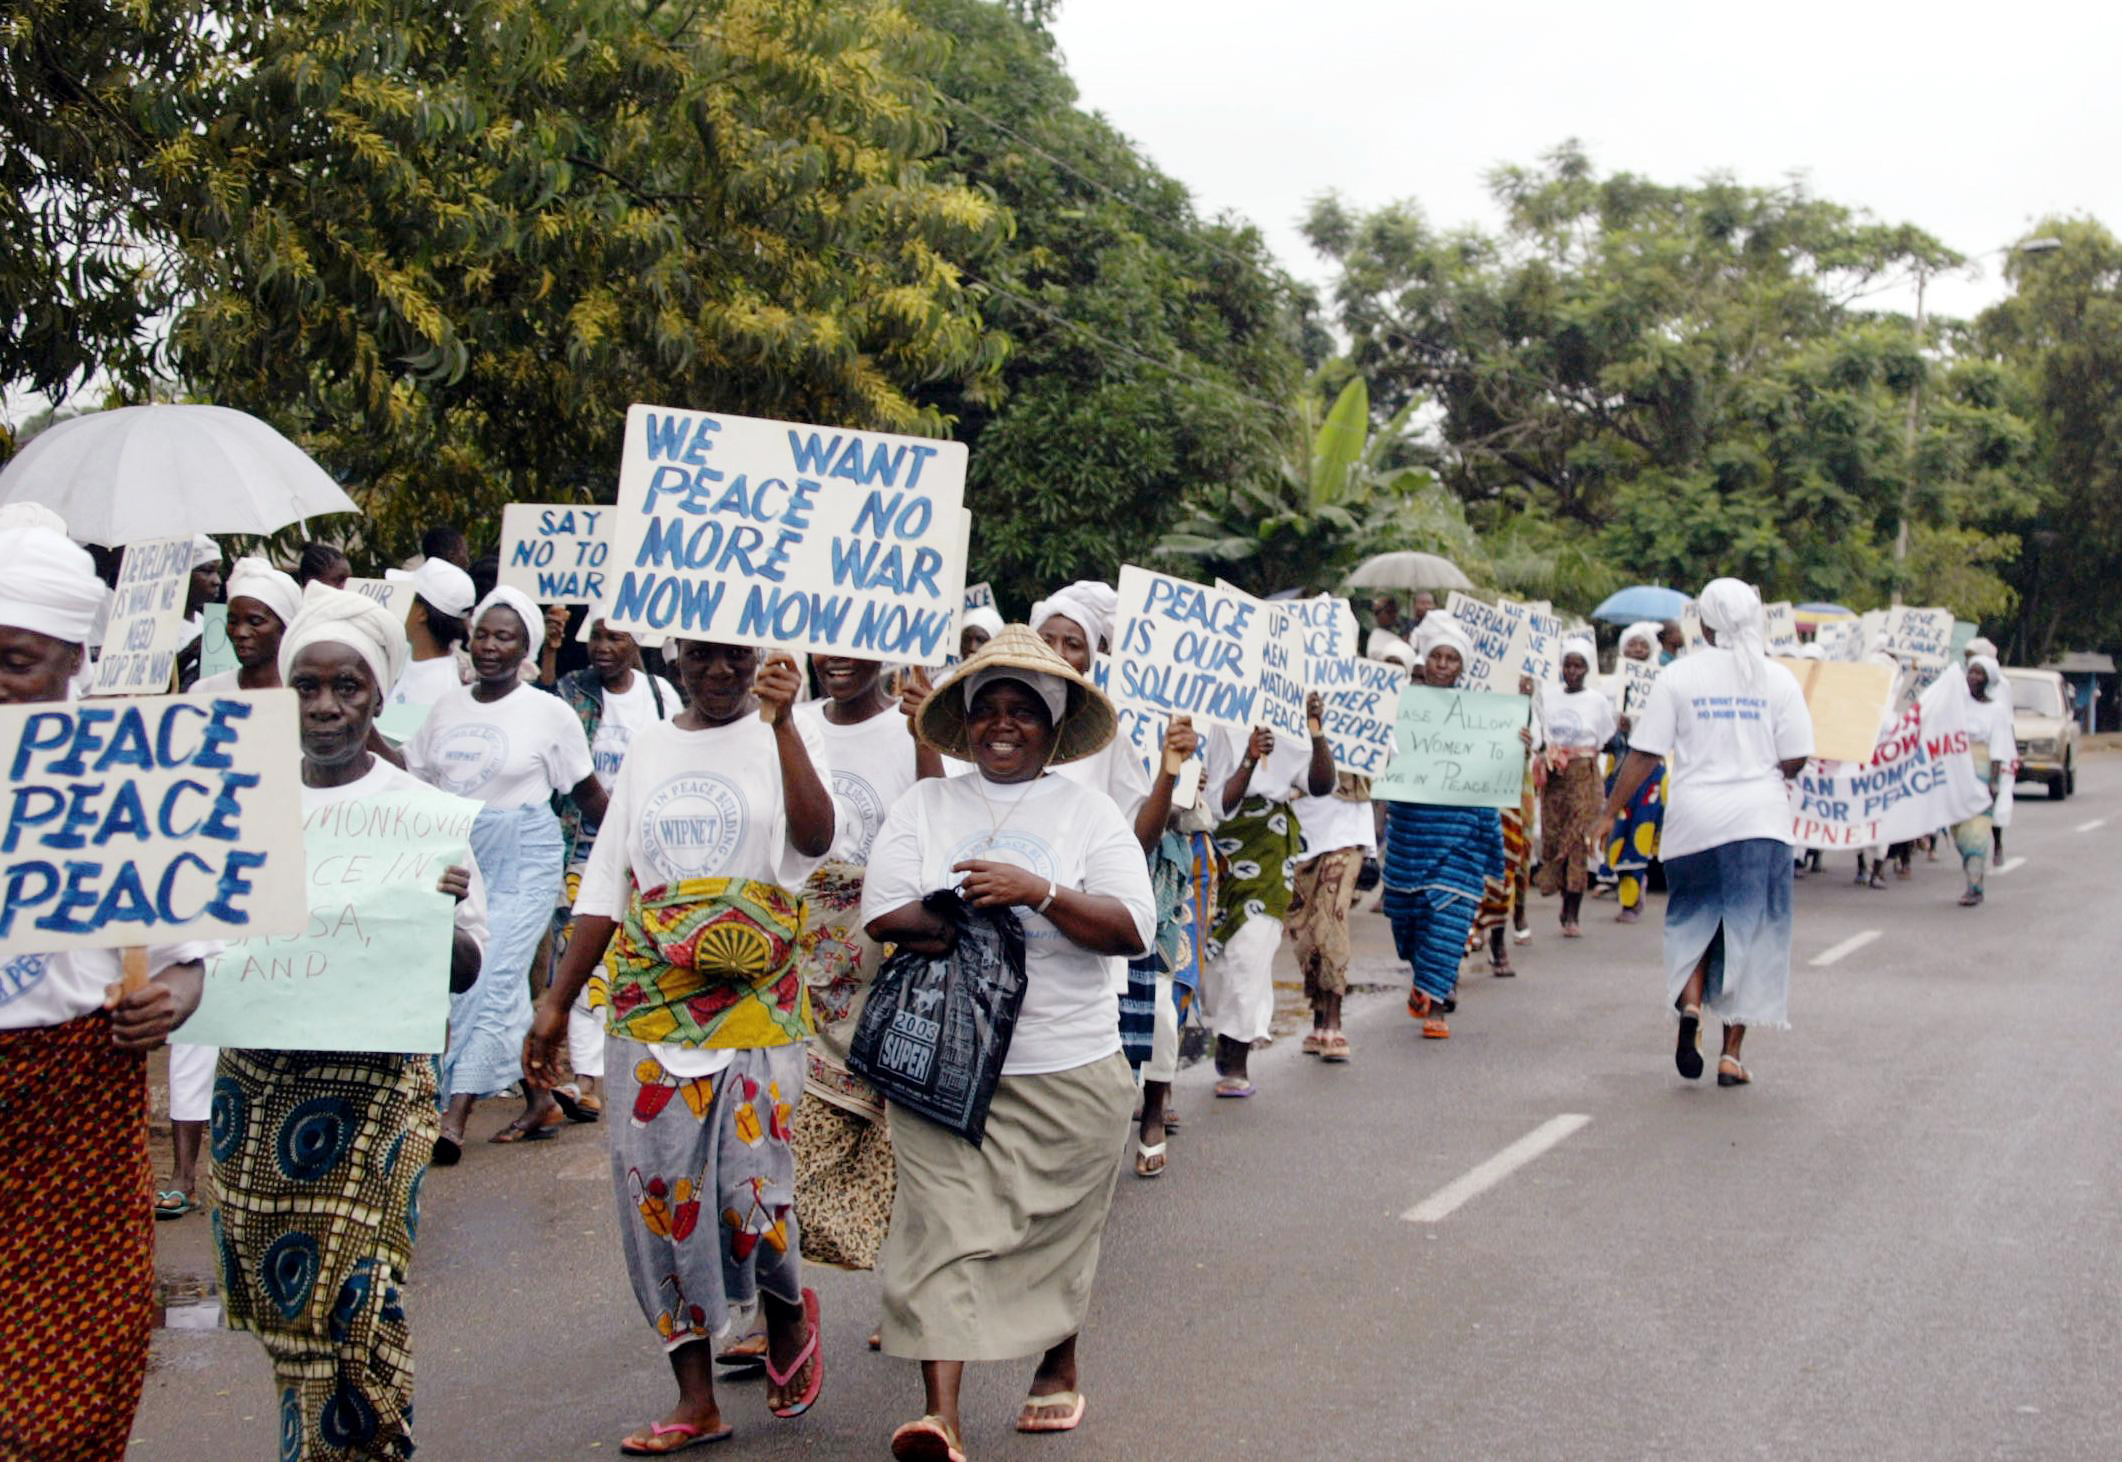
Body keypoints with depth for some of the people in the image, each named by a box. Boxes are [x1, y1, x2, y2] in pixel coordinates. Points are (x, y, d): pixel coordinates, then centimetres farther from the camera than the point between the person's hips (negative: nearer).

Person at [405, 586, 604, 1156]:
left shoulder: (549, 713, -3)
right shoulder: (447, 707, 9)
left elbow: (587, 793, 4)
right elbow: (415, 782, 15)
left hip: (525, 858, -5)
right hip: (459, 857, 5)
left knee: (490, 983, -11)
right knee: (503, 988, 9)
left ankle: (454, 1120, -12)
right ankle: (540, 1099, 24)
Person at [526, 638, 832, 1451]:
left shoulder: (782, 737, 2)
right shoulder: (649, 750, 13)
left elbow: (816, 838, -17)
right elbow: (607, 885, 14)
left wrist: (782, 722, -24)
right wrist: (556, 1003, 10)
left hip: (755, 1001, -4)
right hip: (648, 1006, 4)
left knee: (750, 1185, -9)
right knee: (657, 1190, 2)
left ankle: (788, 1311, 25)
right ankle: (695, 1400, 12)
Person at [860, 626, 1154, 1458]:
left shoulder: (1088, 811, 4)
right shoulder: (925, 804, 8)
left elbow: (1132, 929, -8)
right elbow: (883, 913, -4)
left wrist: (1038, 892, -21)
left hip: (1067, 1069, 0)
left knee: (1055, 1227, 12)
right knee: (945, 1226, -8)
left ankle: (1058, 1368, 35)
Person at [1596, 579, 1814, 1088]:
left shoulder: (1678, 676, 0)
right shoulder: (1778, 679, 2)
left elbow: (1644, 754, -3)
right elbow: (1794, 759, 0)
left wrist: (1610, 813, 4)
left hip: (1694, 819, 0)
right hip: (1760, 821, 0)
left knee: (1693, 923, 16)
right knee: (1749, 936, 6)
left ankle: (1690, 1005, -9)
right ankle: (1731, 1053, 4)